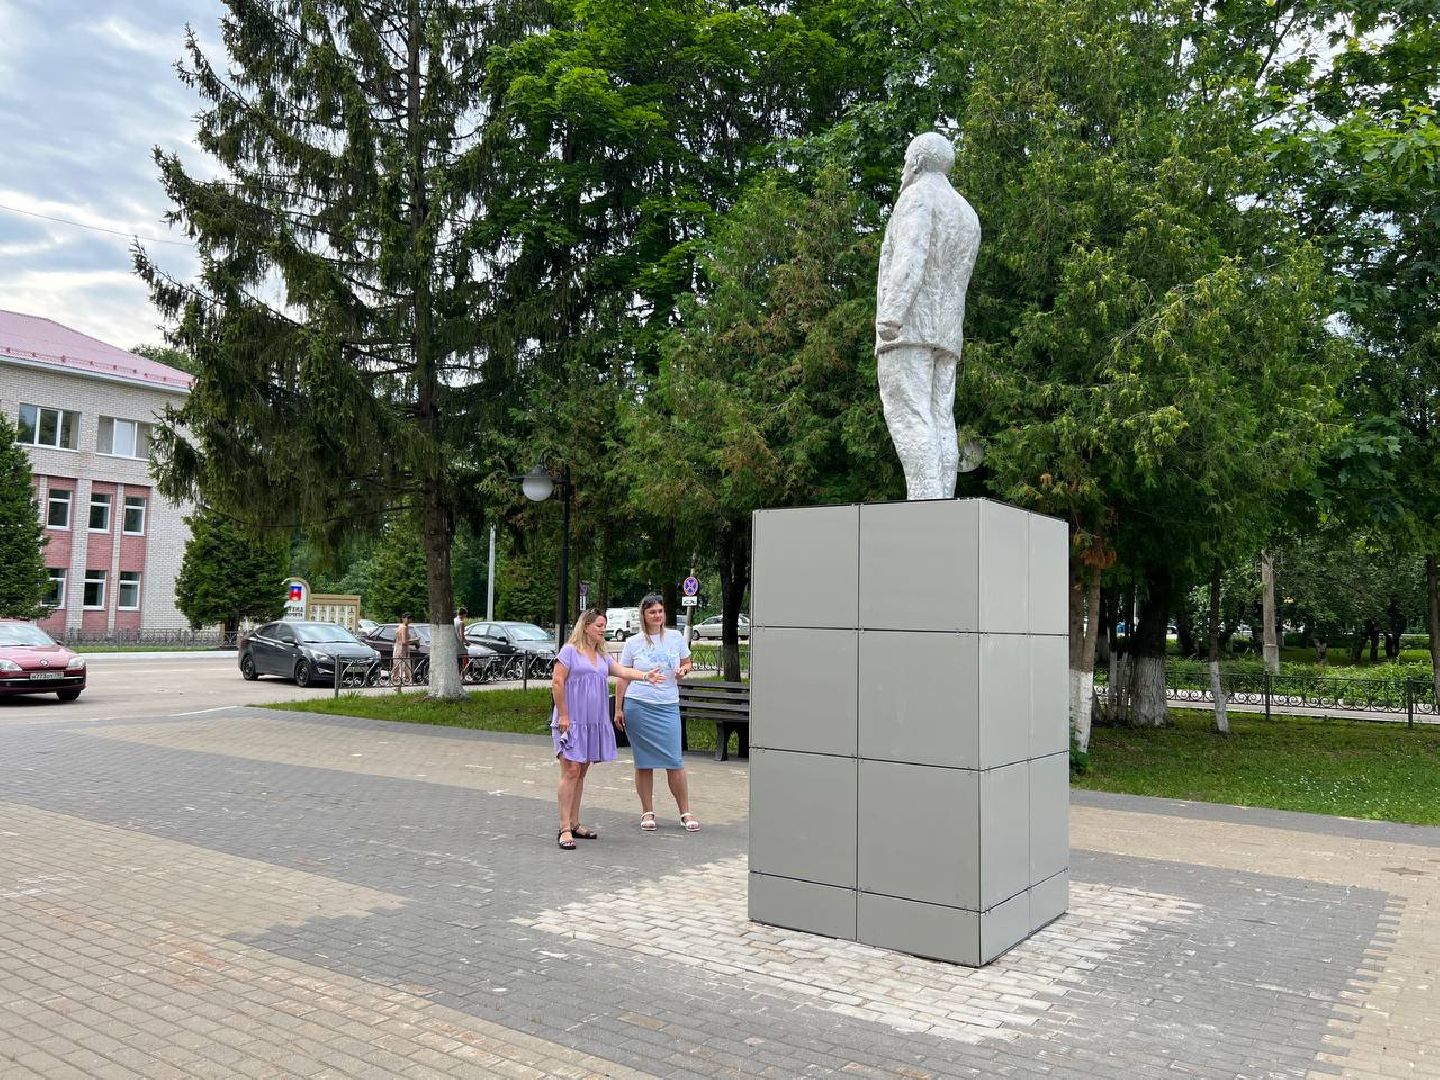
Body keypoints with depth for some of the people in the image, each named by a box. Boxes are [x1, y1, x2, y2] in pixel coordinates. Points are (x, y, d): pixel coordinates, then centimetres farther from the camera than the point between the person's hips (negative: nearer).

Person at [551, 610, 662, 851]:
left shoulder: (602, 656, 17)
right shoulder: (570, 651, -5)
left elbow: (621, 670, 4)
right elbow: (557, 683, -10)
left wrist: (645, 675, -12)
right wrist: (563, 715, -14)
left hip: (594, 723, 7)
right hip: (572, 721, -7)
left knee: (581, 773, 12)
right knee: (571, 771, -10)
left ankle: (575, 824, 19)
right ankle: (564, 829, -7)